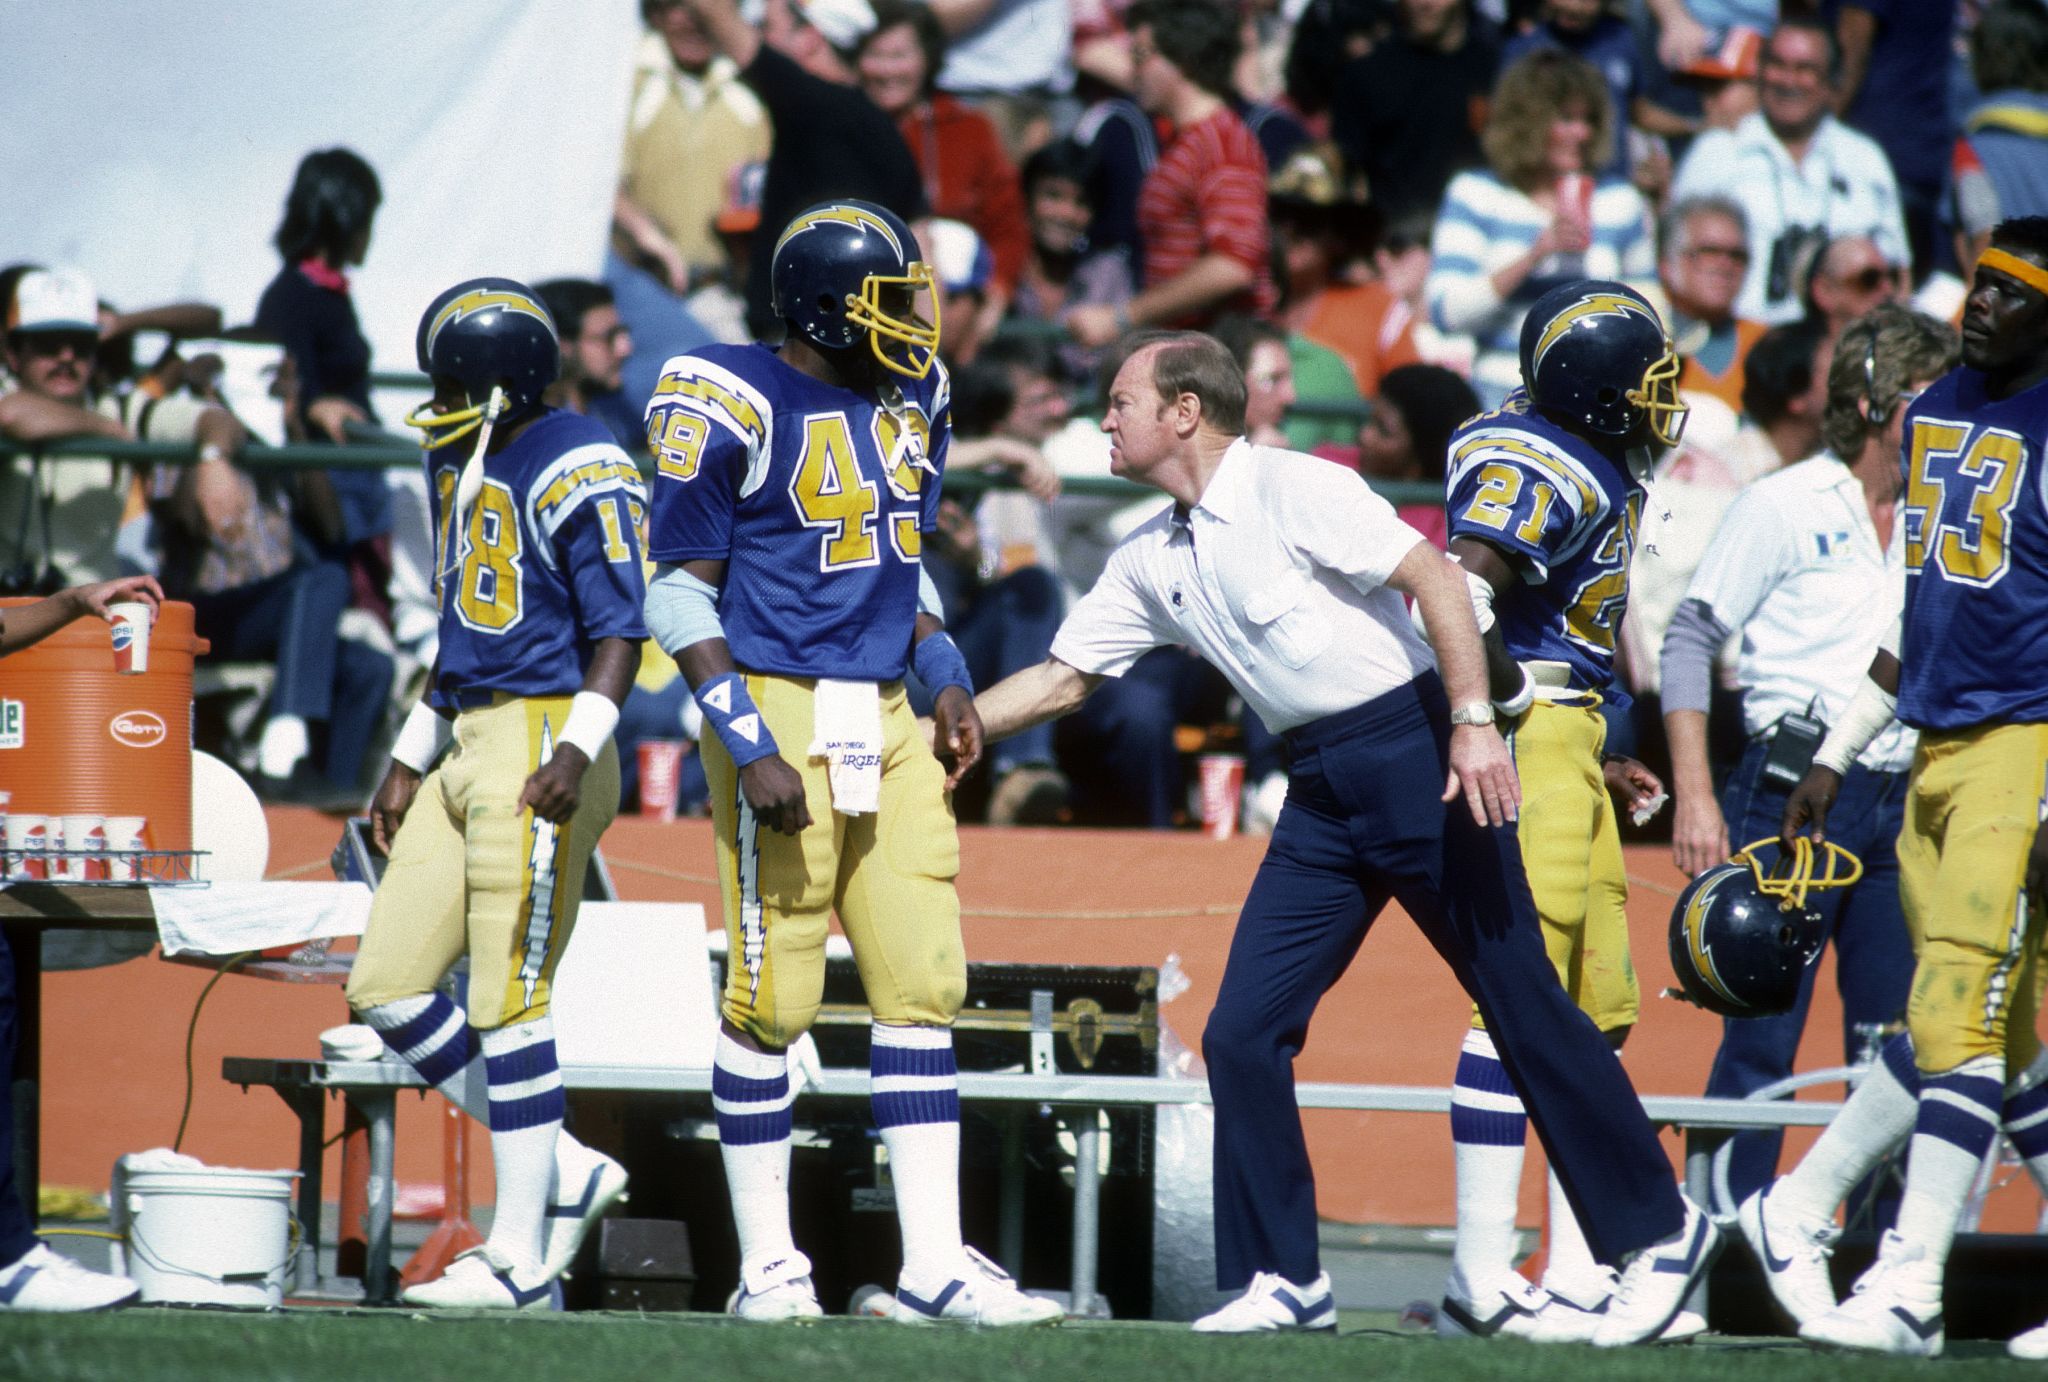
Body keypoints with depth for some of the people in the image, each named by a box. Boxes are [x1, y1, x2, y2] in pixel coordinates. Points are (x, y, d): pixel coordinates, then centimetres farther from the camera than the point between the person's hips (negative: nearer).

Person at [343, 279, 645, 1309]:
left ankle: (520, 1255, -1)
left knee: (509, 1003, -8)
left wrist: (577, 752, -28)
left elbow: (620, 633, -16)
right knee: (386, 991, 6)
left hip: (539, 743, -10)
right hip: (469, 746, 10)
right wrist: (412, 758, 23)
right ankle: (565, 1173, 14)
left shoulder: (576, 473, -12)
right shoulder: (458, 466, 17)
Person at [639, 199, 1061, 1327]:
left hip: (884, 721, 7)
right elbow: (680, 594, -11)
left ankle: (933, 1264, 5)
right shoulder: (737, 410, -11)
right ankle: (767, 1265, 6)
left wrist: (943, 673, 10)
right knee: (773, 996, -3)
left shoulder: (909, 404, 11)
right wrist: (750, 747, -18)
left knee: (922, 981, 3)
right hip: (780, 715, -7)